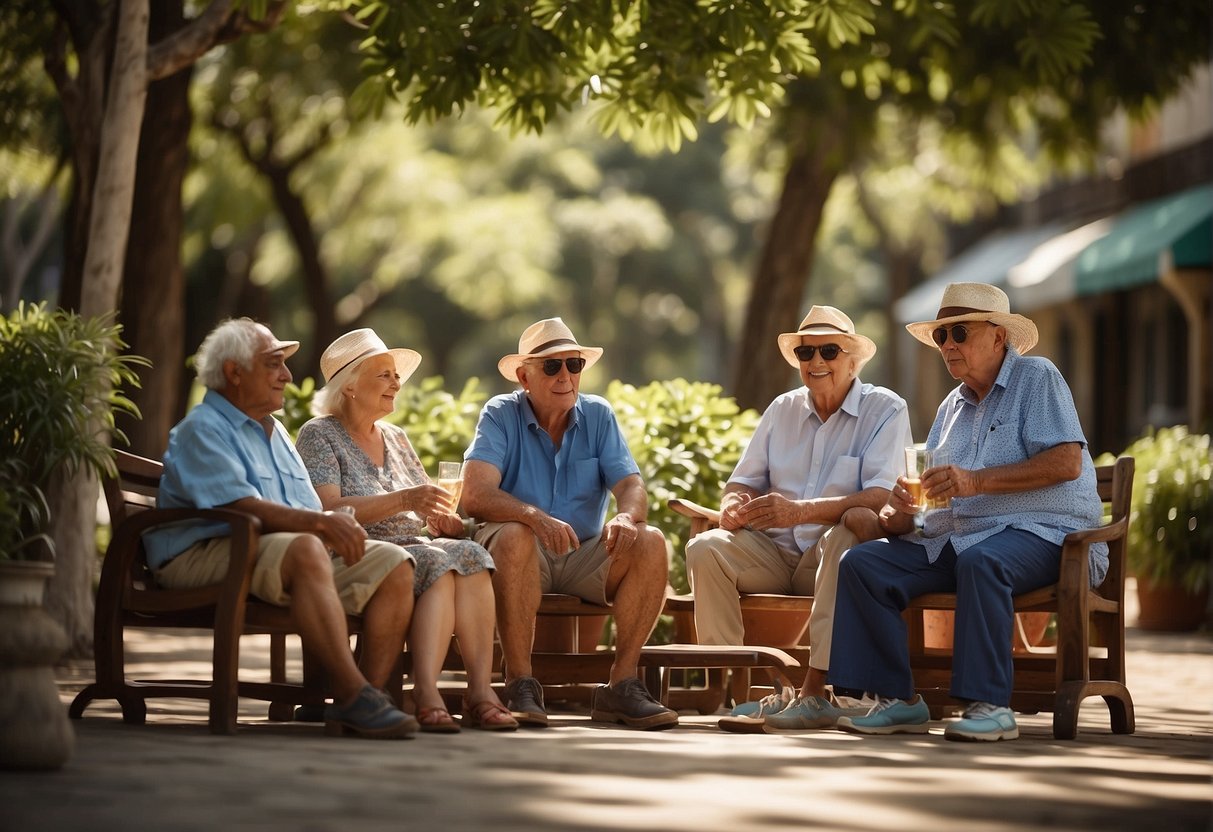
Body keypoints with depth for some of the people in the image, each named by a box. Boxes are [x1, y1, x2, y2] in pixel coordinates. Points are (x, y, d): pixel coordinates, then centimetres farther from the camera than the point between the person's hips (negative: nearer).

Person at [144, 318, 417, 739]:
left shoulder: (275, 432, 25)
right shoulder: (201, 429, -3)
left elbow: (310, 510, 18)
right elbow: (241, 506, -19)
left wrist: (337, 528, -6)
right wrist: (318, 523, -29)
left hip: (286, 551, 9)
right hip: (204, 556, -9)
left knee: (394, 564, -8)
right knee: (305, 550, -38)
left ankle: (364, 700, -20)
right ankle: (353, 694, -42)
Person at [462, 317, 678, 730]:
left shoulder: (598, 415, 4)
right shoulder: (501, 415, -6)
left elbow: (631, 485, -6)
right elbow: (475, 494, -21)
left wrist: (626, 517, -32)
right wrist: (536, 517, -39)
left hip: (586, 559, 4)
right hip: (525, 556, -3)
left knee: (650, 542, -22)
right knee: (515, 536, -36)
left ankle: (621, 684, -19)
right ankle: (520, 686, -31)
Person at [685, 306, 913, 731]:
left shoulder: (885, 410, -2)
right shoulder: (782, 410, 14)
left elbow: (881, 497, -17)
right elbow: (744, 481, 13)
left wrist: (801, 511, -30)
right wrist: (733, 507, -14)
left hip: (838, 554, -4)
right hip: (777, 552, 5)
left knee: (847, 529, -37)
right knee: (705, 548, -21)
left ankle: (815, 692, -38)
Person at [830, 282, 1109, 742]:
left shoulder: (1036, 377, 0)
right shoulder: (954, 406, 22)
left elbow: (1068, 462, -14)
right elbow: (928, 487, 19)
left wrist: (976, 481, -22)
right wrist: (897, 512, -7)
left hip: (1043, 532, -7)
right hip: (956, 539, 7)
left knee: (980, 561, -39)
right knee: (861, 563, -10)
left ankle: (989, 705, -35)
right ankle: (898, 700, -13)